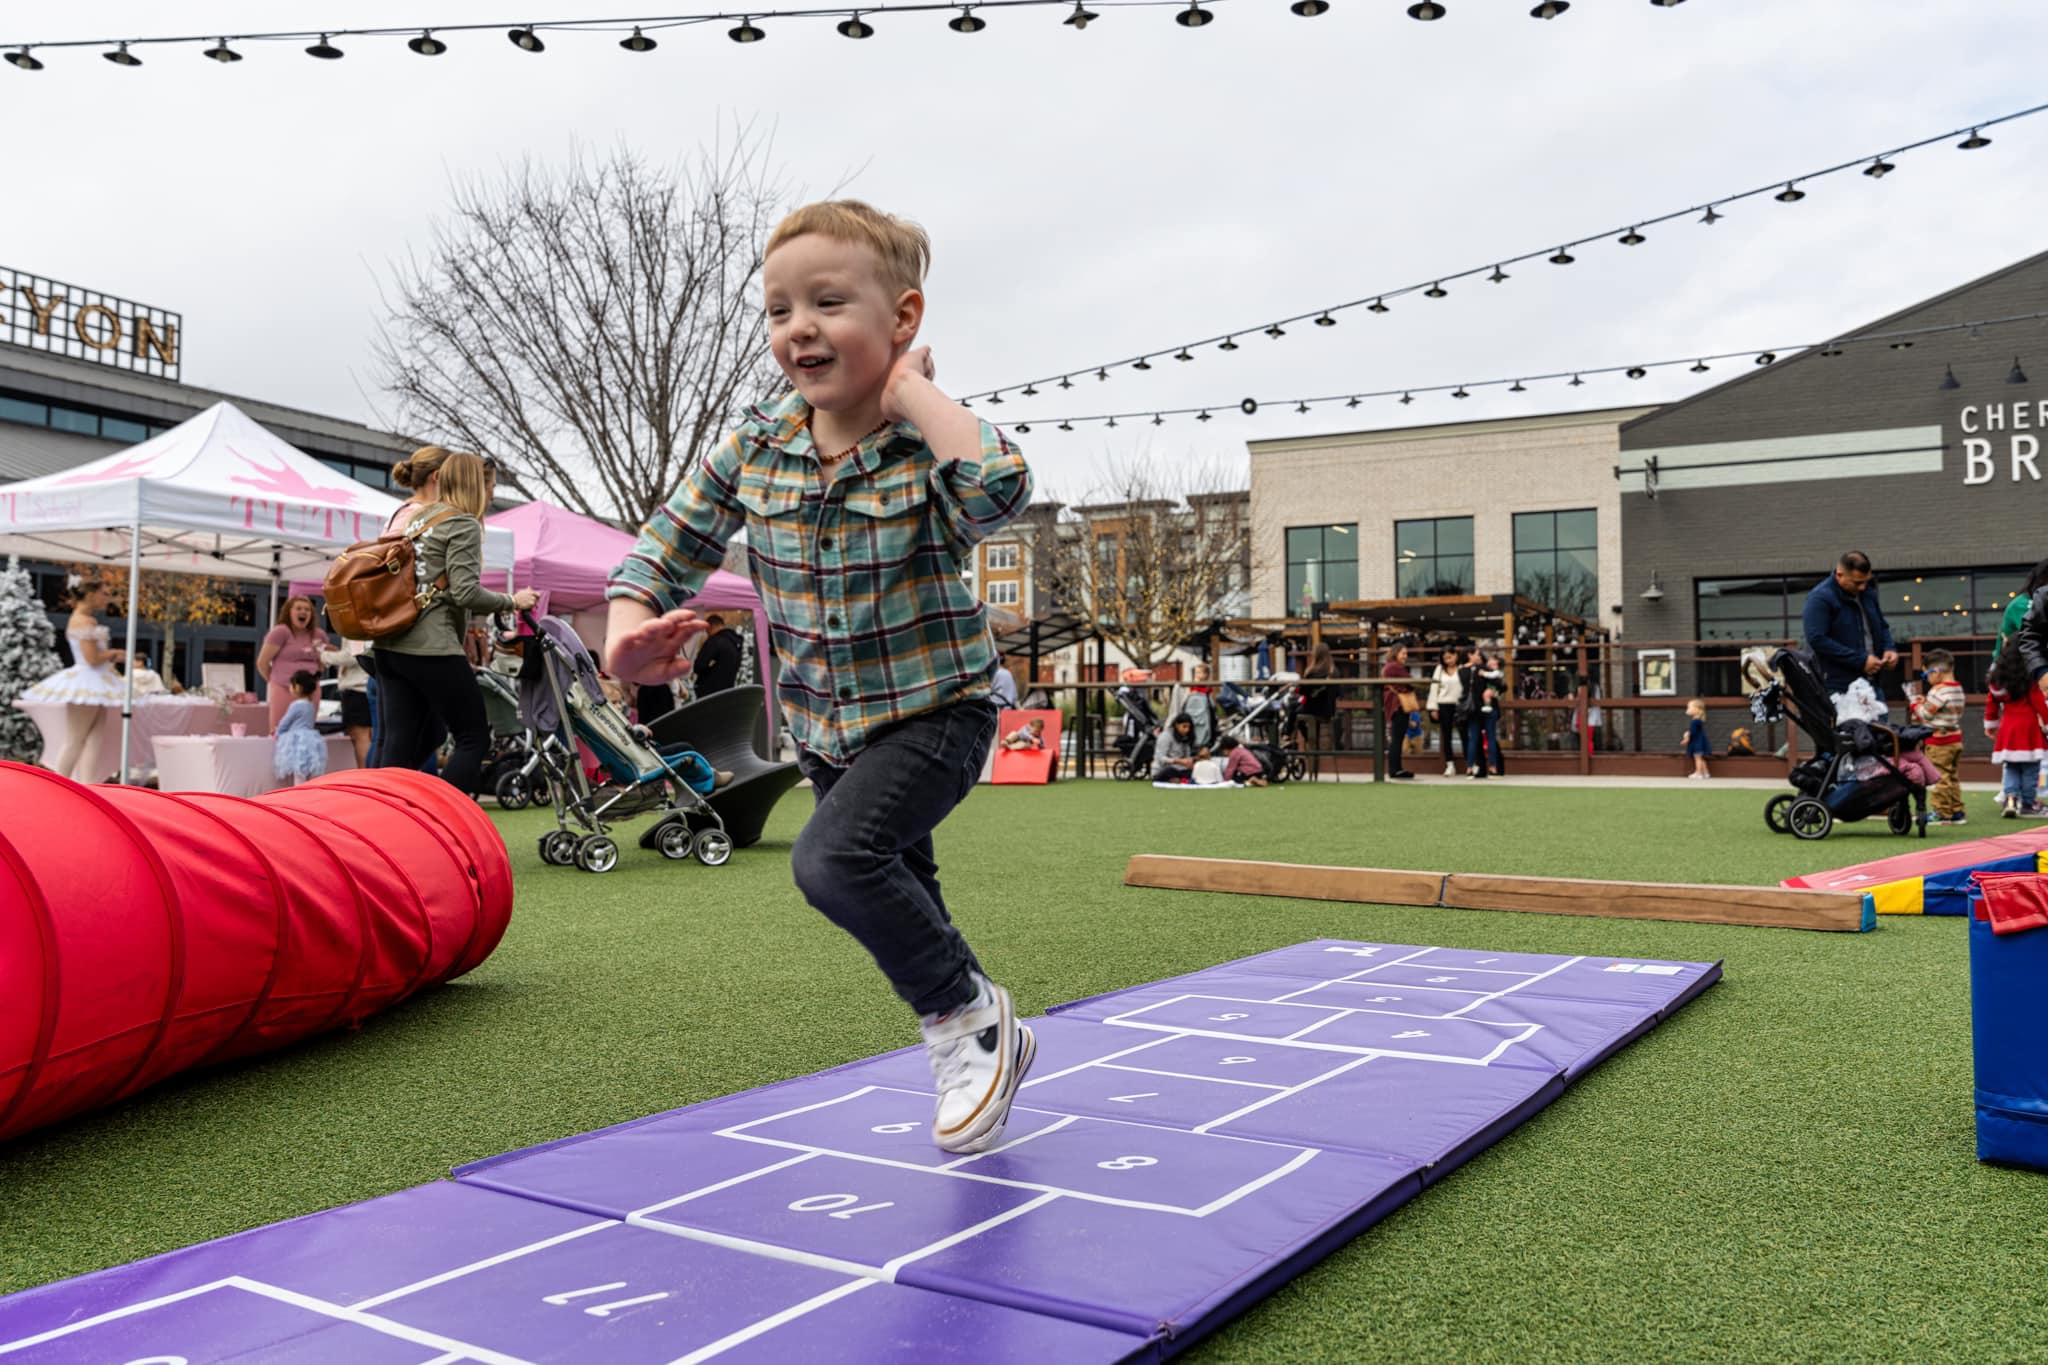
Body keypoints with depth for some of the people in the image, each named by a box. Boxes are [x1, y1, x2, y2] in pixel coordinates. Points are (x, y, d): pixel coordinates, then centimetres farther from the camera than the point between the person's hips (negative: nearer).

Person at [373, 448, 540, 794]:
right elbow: (465, 592, -17)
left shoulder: (407, 518, 20)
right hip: (432, 649, -8)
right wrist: (512, 601, -5)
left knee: (397, 745, 7)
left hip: (389, 646, 9)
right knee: (474, 738, 0)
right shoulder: (463, 524, -6)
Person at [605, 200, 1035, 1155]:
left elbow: (998, 494, -41)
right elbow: (675, 541, -1)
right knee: (900, 902, 20)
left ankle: (968, 1014, -4)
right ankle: (978, 1045, 44)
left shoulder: (931, 439, -19)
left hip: (935, 711, -6)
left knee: (833, 859, -28)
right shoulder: (756, 445, -6)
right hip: (826, 728, 6)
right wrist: (630, 621, -20)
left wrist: (910, 391, -32)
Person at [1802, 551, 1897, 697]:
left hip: (1872, 683, 8)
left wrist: (1889, 648, 5)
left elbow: (1882, 627, 28)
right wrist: (1860, 661, -20)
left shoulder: (1868, 594, 14)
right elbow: (1817, 640, -20)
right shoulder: (1820, 598, -11)